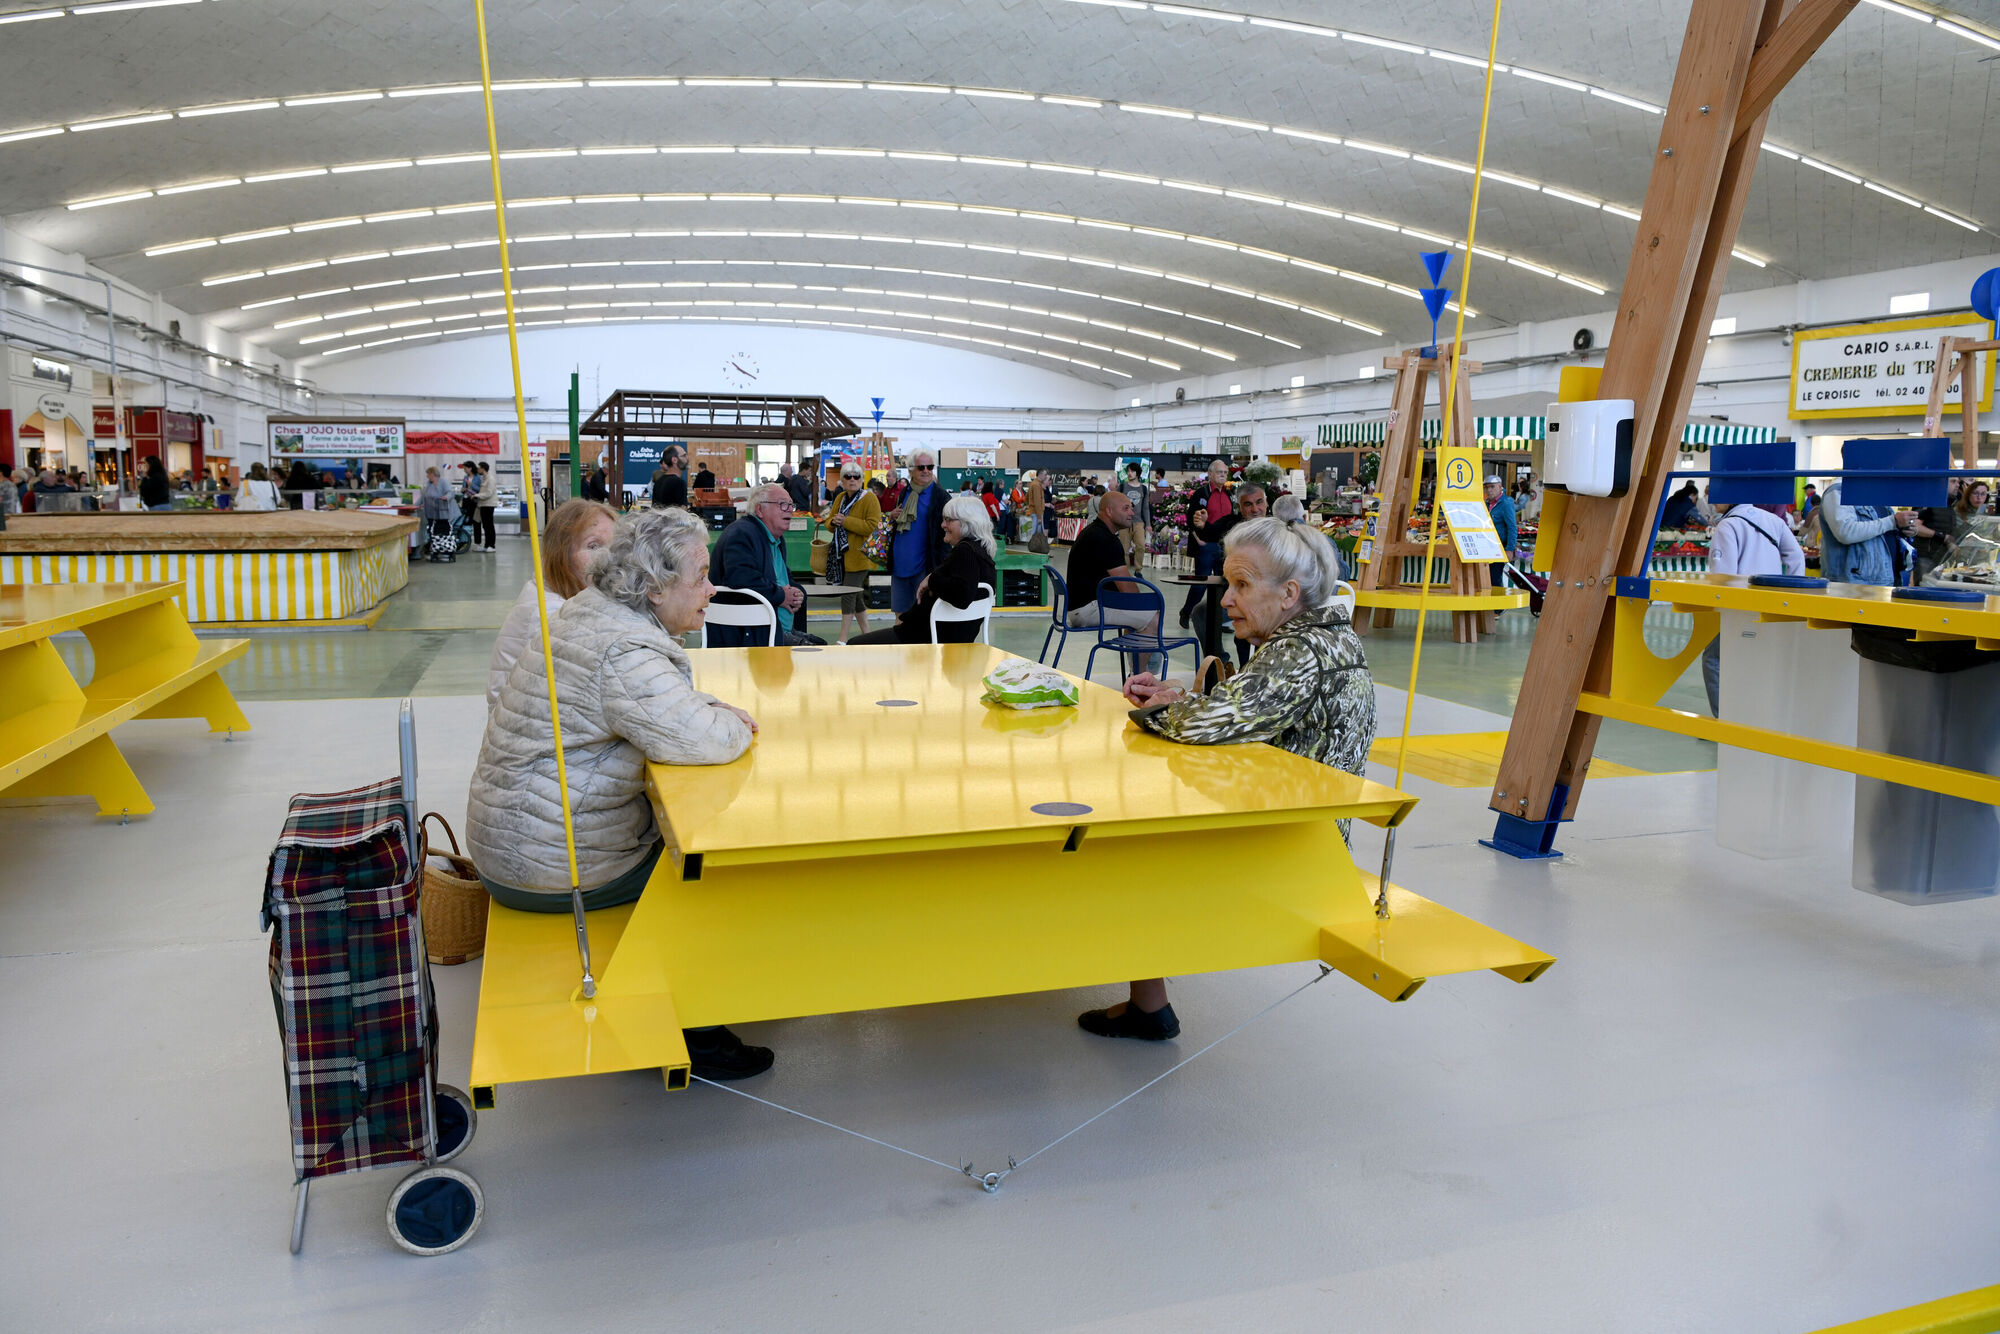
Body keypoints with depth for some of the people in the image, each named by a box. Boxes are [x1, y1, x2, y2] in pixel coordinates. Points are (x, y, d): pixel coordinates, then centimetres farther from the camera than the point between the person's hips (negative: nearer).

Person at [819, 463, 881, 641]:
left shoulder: (869, 498, -9)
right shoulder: (840, 498, 12)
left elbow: (873, 526, -20)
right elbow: (828, 522, 19)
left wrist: (846, 521, -21)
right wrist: (833, 522, -6)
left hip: (859, 555, -7)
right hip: (842, 553, 7)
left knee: (849, 593, -10)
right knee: (856, 594, 13)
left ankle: (843, 638, -6)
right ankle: (865, 631, 25)